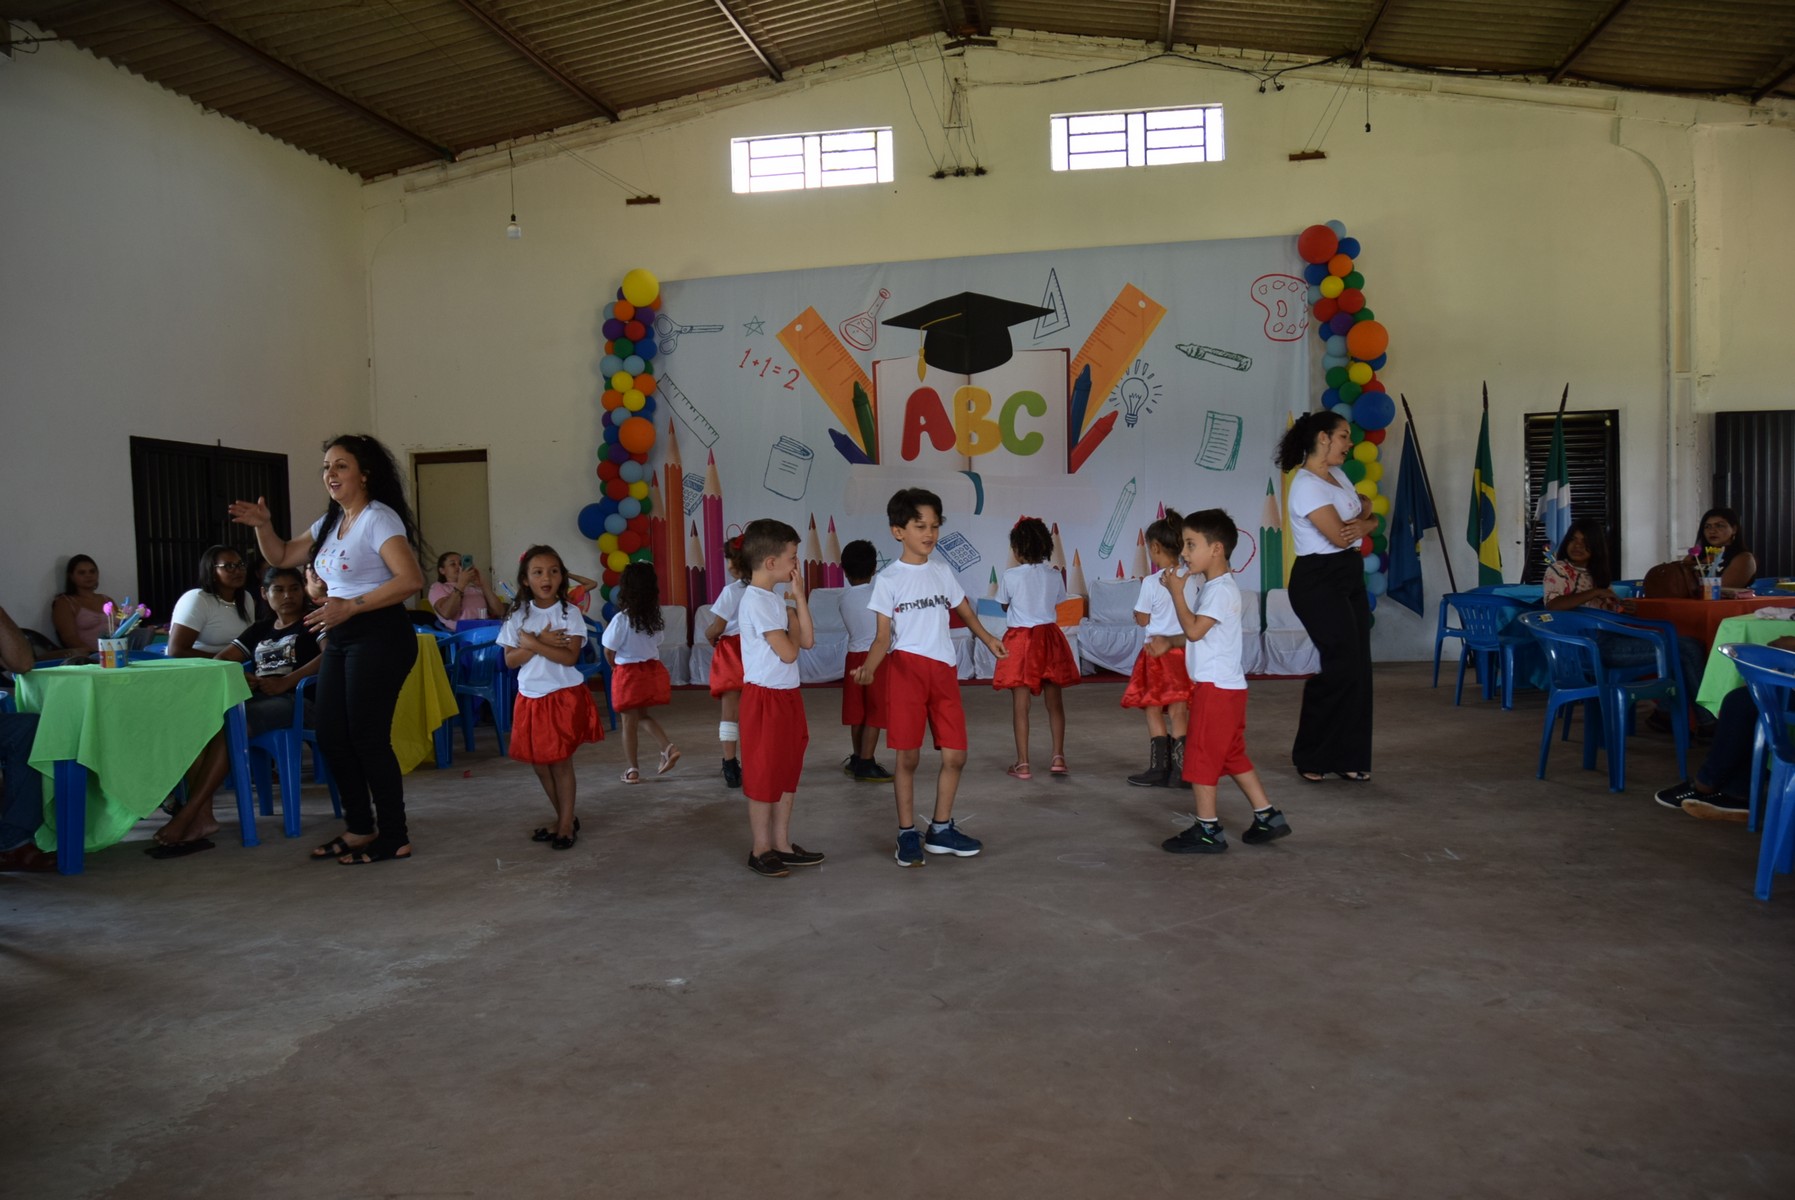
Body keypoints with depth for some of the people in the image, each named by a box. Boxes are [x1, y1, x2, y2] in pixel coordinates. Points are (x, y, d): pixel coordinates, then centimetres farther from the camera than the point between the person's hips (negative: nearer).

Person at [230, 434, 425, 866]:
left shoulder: (379, 519, -12)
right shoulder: (330, 523, 16)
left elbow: (411, 580, -24)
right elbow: (282, 557, 24)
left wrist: (351, 606, -27)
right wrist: (262, 526, 5)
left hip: (378, 636, -9)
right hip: (341, 638, 9)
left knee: (368, 737, -6)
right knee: (331, 737, 10)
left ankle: (395, 837, 5)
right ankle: (360, 828, 23)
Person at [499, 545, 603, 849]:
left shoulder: (569, 612, -8)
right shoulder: (517, 616, 1)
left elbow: (570, 656, -17)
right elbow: (510, 660, -5)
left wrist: (532, 643, -18)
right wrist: (541, 643, -18)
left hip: (564, 696, -4)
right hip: (530, 698, 4)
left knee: (561, 762, 0)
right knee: (539, 763, 10)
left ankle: (566, 824, 12)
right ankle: (563, 818, 26)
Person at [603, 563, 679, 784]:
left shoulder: (621, 620, -16)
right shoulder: (656, 619, -1)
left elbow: (609, 652, -10)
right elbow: (656, 646, 6)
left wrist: (615, 667, 12)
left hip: (628, 673, -5)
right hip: (653, 669, 5)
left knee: (629, 722, 5)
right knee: (643, 715, 22)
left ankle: (632, 770, 11)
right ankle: (668, 747, 4)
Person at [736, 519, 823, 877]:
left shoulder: (776, 599, 11)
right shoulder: (755, 601, -18)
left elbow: (808, 641, 6)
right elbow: (788, 652, -22)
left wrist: (799, 596, 3)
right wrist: (793, 625, -4)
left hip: (787, 696, 9)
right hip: (765, 698, -9)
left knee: (788, 772, 14)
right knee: (763, 776, 1)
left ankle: (782, 844, 24)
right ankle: (760, 850, 12)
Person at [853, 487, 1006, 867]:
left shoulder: (943, 572, 9)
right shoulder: (888, 580, -3)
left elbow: (963, 609, 24)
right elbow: (883, 636, -6)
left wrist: (987, 639, 14)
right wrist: (869, 668, -23)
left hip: (944, 670, 4)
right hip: (907, 668, -4)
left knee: (955, 755, 4)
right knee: (908, 757, -1)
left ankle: (941, 830, 21)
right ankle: (907, 835, 13)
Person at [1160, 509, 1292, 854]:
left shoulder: (1221, 589, -16)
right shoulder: (1217, 586, 15)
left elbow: (1193, 629, -22)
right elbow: (1196, 630, 18)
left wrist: (1176, 592, -15)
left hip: (1216, 687, -10)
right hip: (1226, 686, 10)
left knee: (1201, 755, -4)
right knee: (1232, 755, 16)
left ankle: (1207, 831, 2)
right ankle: (1267, 817, 21)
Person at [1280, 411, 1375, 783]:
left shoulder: (1338, 475, 14)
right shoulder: (1306, 485, -15)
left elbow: (1369, 517, 14)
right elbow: (1339, 535, -20)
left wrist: (1361, 523, -9)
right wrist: (1364, 522, 0)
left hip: (1349, 577, 9)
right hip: (1319, 581, -9)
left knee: (1357, 667, 7)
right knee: (1344, 664, -9)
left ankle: (1348, 757, 15)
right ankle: (1311, 757, 6)